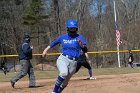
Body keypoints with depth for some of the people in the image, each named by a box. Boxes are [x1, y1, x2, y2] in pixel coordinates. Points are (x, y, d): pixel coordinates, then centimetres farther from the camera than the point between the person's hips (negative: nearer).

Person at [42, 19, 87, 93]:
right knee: (64, 73, -32)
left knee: (65, 82, 10)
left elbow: (85, 50, -12)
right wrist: (46, 49, 15)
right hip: (63, 59, -1)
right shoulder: (63, 37, 7)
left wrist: (81, 45, -34)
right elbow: (54, 42, 24)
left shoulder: (79, 37, -1)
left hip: (73, 62, 1)